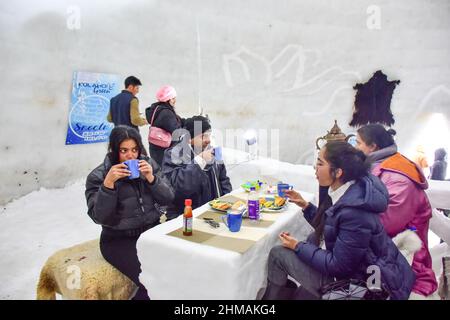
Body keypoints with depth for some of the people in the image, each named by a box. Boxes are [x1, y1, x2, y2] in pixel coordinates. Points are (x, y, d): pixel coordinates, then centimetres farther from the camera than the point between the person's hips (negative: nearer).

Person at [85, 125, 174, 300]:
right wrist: (108, 183, -23)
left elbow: (168, 198, 2)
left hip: (151, 230, 4)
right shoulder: (97, 176, -4)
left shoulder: (149, 164, 5)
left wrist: (151, 178, -14)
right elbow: (99, 217, -13)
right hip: (119, 239, -3)